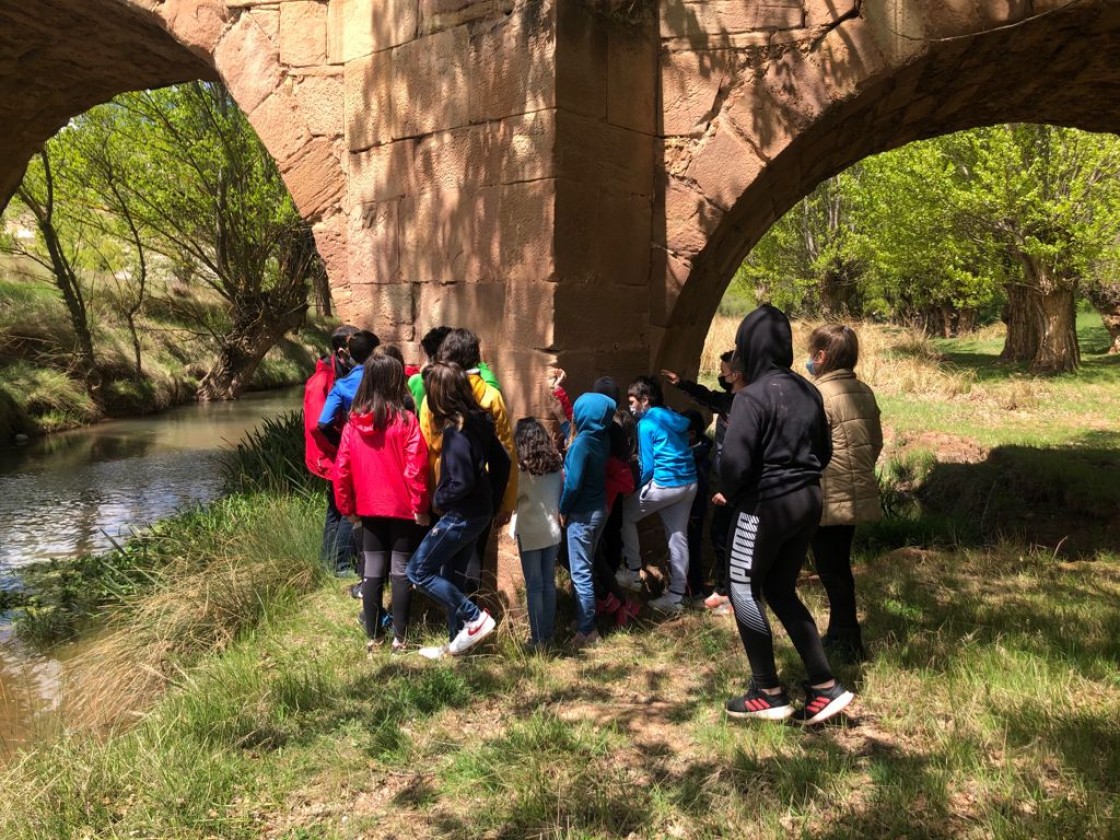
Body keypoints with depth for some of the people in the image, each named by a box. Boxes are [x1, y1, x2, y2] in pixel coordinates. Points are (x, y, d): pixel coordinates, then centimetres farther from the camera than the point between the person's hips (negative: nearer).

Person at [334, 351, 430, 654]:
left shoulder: (354, 422, 0)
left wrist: (347, 505, 13)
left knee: (372, 571, 11)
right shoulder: (405, 420, -13)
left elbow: (342, 469, 2)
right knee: (401, 570, 5)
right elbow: (416, 467, -15)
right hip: (402, 507, -3)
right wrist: (420, 505, -7)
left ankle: (372, 636, 17)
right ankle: (399, 637, 8)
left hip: (369, 507, 4)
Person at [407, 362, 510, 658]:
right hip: (479, 513, 9)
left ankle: (475, 618, 0)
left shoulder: (455, 432, -22)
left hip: (460, 516, -9)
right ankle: (458, 642, 27)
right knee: (453, 577, 18)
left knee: (418, 572, 1)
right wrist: (492, 502, 16)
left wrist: (438, 500, -8)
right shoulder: (479, 421, 4)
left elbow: (461, 483, -26)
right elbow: (502, 461, 11)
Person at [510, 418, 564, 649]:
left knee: (534, 586, 2)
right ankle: (549, 634, 20)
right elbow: (562, 495, 6)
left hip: (529, 532, -5)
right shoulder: (557, 463, 2)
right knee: (549, 583, 13)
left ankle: (538, 638, 7)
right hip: (552, 530, 5)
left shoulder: (522, 468, -13)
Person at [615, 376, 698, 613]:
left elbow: (649, 466, -9)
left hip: (665, 484, -8)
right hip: (689, 483, 8)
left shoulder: (647, 423, -7)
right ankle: (676, 596, 12)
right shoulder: (675, 419, 16)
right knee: (678, 536, 10)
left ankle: (633, 573, 16)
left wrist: (637, 488, 6)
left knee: (626, 515, 13)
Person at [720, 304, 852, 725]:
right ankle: (824, 686, 17)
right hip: (807, 500, 8)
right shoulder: (808, 392, 6)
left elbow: (735, 462, -22)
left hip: (765, 505, -7)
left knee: (744, 591, 9)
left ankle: (768, 694, 14)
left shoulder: (752, 396, -18)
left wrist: (730, 494, -3)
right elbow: (823, 452, 12)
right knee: (781, 591, 18)